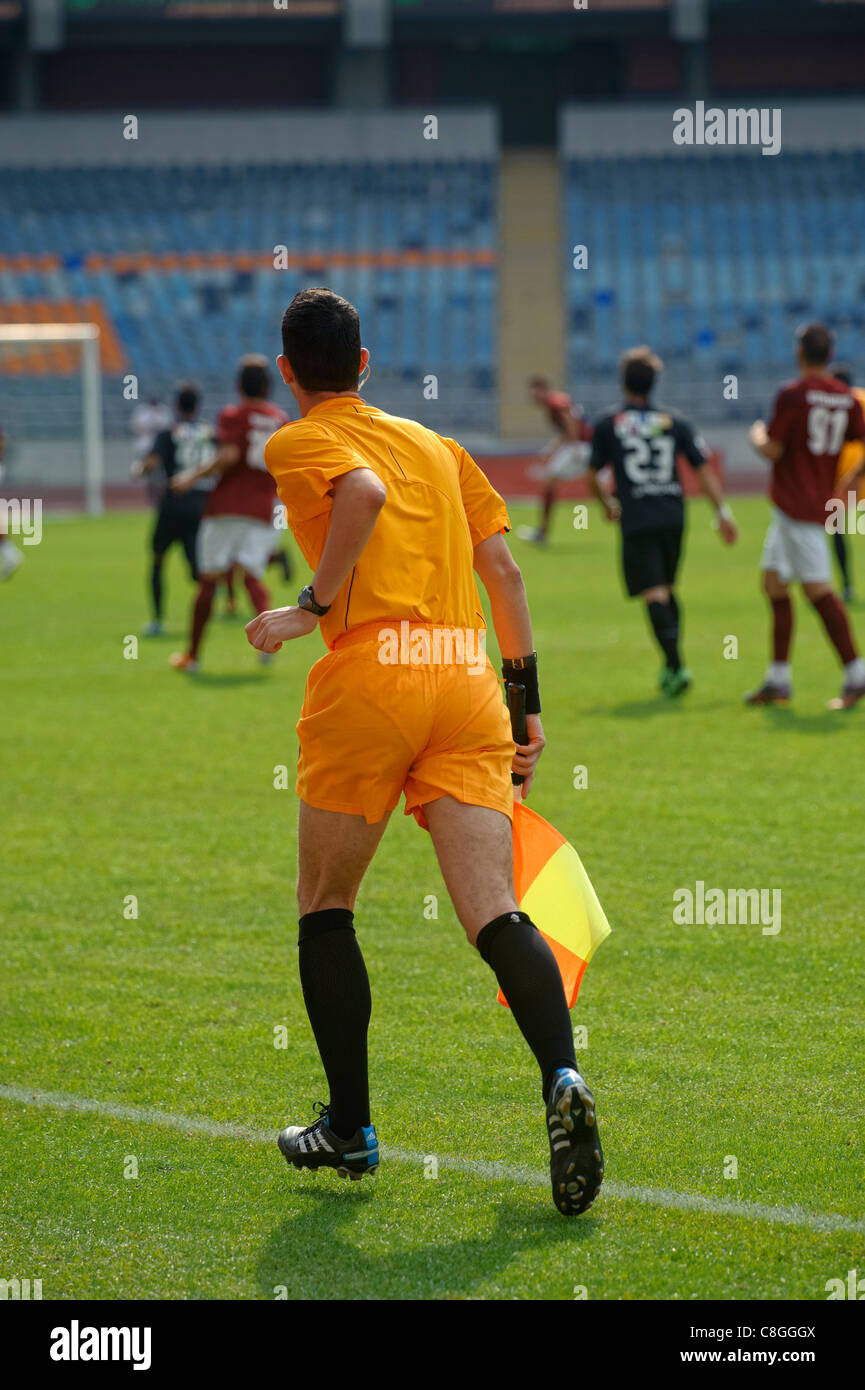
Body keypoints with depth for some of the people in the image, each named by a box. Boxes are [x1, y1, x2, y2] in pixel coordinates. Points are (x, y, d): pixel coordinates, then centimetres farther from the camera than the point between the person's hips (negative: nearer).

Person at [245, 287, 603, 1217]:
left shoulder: (298, 443, 7)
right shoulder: (436, 445, 24)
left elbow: (364, 491, -16)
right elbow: (500, 565, 18)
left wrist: (314, 607, -10)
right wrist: (526, 699, 21)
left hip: (368, 677, -4)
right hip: (467, 677, 4)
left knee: (325, 911, 14)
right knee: (495, 916, -6)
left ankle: (349, 1129, 17)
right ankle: (561, 1079, -31)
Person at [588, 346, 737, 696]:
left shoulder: (608, 425, 2)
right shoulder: (673, 422, 9)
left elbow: (592, 476, 7)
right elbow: (703, 468, 4)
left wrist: (608, 504, 26)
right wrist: (722, 511, 6)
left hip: (637, 521, -4)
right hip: (673, 516, 4)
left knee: (654, 595, -8)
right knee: (668, 588, 18)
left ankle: (676, 665, -20)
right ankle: (670, 666, 18)